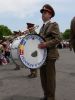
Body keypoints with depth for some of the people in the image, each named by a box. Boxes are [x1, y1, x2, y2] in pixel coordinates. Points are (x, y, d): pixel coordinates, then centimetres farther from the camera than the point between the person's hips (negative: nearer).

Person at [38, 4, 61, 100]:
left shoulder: (54, 25, -5)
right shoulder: (42, 27, 19)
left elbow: (57, 39, -14)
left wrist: (46, 44, -23)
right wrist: (39, 44, 10)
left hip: (50, 55, -8)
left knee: (50, 77, -1)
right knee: (43, 77, 12)